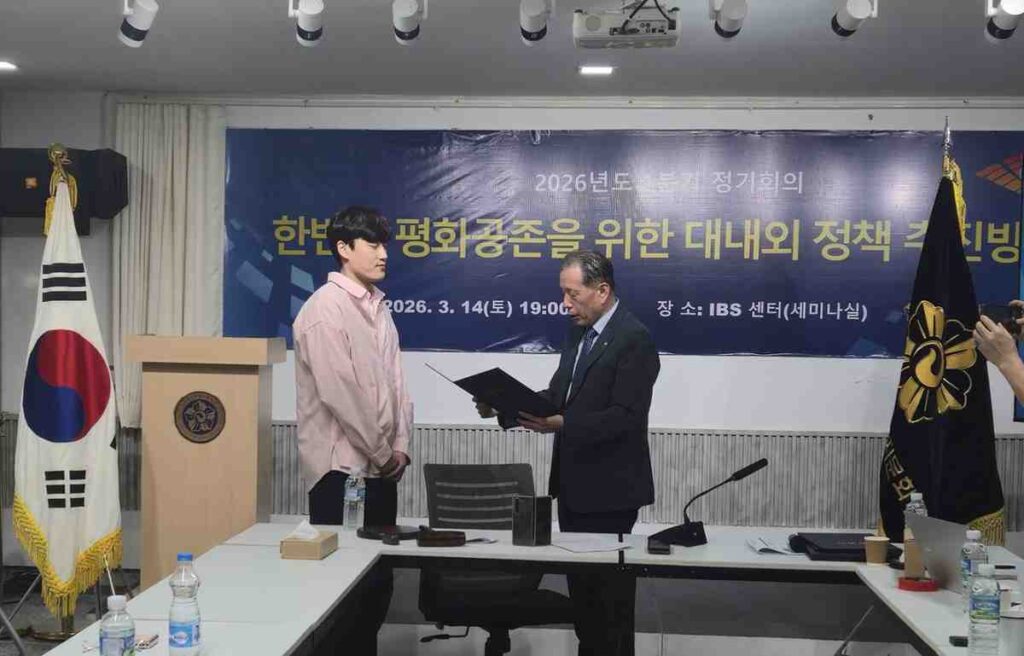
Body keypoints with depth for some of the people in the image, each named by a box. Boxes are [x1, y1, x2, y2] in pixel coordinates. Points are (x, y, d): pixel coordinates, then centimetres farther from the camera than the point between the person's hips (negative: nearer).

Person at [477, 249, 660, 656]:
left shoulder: (634, 339, -17)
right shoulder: (579, 332, 11)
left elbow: (626, 416, -24)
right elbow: (558, 395, 13)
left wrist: (562, 425, -33)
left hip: (609, 488, -8)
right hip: (574, 483, 8)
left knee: (609, 586, 5)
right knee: (581, 580, 18)